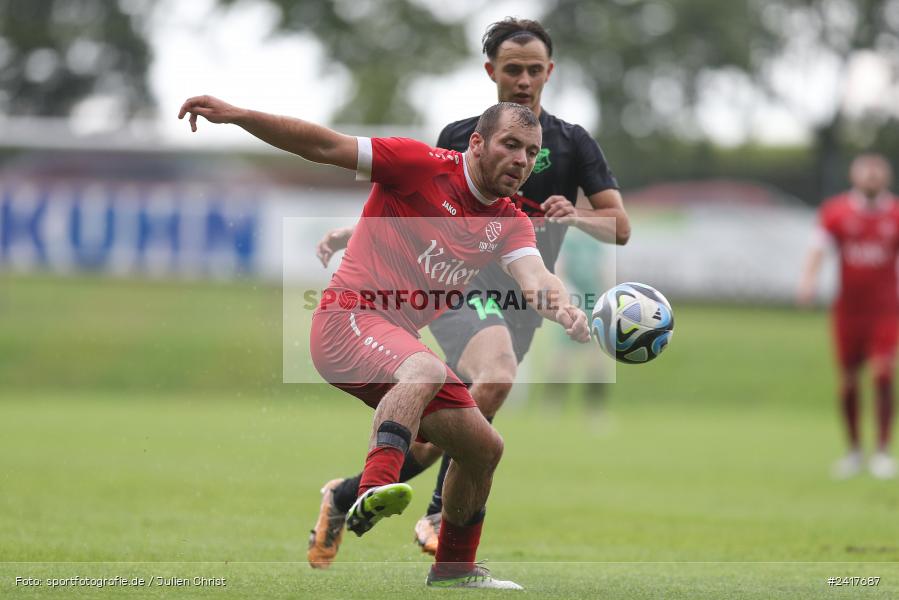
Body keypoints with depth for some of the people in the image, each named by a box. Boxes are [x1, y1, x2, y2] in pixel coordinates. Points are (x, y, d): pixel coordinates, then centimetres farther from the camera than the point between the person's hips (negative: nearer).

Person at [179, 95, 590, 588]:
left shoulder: (510, 223, 8)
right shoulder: (422, 165, -8)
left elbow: (534, 276, -11)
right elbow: (326, 147, -12)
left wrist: (562, 308, -35)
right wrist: (237, 115, -21)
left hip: (400, 340, 8)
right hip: (348, 320, -8)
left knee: (483, 448, 11)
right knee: (427, 370, -38)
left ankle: (453, 569, 30)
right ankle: (374, 492, -57)